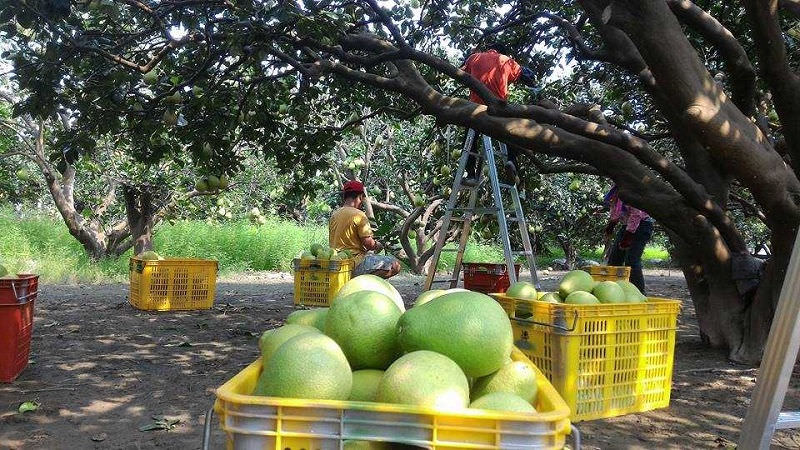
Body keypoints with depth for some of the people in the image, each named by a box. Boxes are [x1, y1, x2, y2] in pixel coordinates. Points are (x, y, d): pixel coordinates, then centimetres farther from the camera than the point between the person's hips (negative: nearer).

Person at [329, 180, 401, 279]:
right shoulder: (359, 215, -13)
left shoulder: (334, 214, 10)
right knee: (395, 265, -12)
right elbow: (369, 244, -15)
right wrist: (377, 245, 8)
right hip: (355, 263, -9)